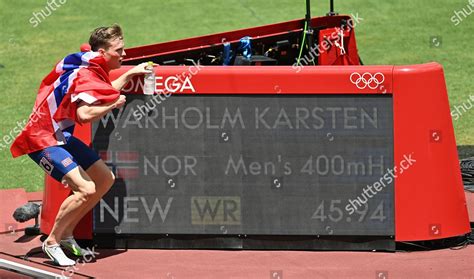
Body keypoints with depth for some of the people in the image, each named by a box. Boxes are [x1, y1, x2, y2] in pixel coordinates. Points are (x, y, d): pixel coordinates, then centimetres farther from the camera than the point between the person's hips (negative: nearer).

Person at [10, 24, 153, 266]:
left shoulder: (92, 69, 7)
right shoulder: (85, 75, -23)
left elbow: (105, 93, 27)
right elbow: (84, 114, -38)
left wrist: (130, 74, 26)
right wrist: (113, 105, -22)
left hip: (61, 136, 11)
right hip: (42, 139, -11)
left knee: (105, 179, 11)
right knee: (86, 189, -22)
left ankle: (66, 234, 17)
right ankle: (52, 242, -6)